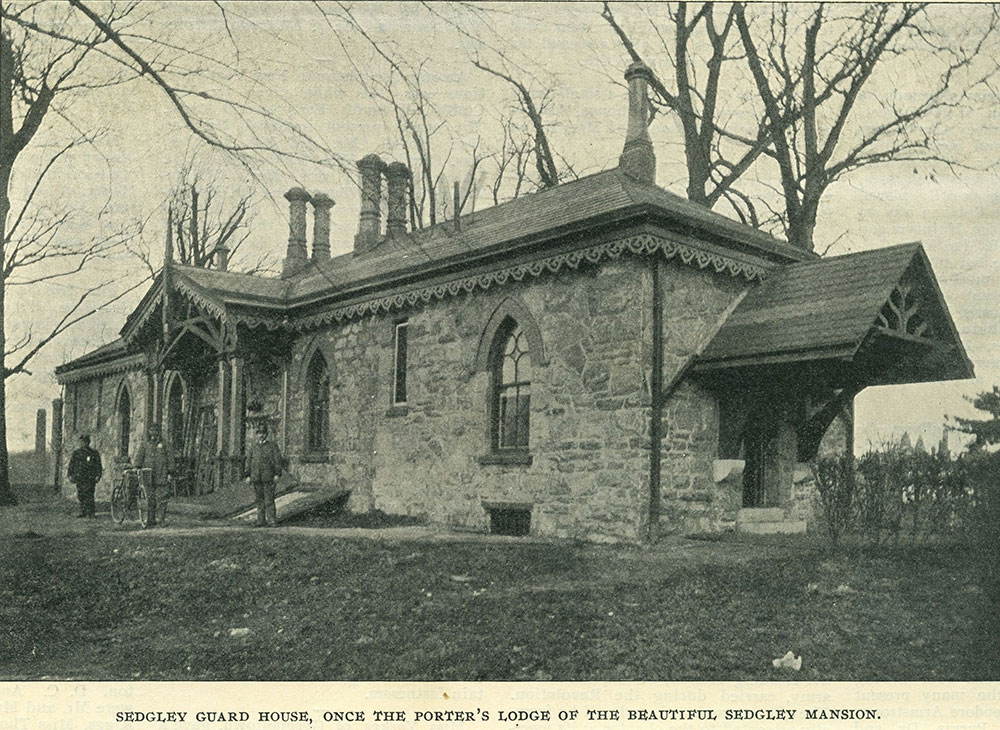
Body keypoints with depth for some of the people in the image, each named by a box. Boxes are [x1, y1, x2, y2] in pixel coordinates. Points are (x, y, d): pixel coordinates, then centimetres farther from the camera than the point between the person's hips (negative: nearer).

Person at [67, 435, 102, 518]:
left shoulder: (94, 453, 6)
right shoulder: (76, 453, 12)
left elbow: (98, 466, 6)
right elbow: (71, 464, 14)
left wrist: (98, 475, -3)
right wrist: (70, 475, 6)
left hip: (90, 479, -3)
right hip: (79, 478, 3)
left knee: (89, 495, -11)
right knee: (80, 495, 4)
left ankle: (91, 512, -10)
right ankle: (83, 512, 11)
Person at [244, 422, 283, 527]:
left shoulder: (273, 445, 2)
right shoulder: (253, 446, 11)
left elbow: (277, 460, -1)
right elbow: (248, 460, 13)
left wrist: (277, 474, -8)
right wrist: (248, 475, 6)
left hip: (268, 477, -4)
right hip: (256, 478, 4)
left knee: (269, 500, -7)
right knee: (259, 500, 8)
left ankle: (271, 521, -5)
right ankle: (261, 521, 13)